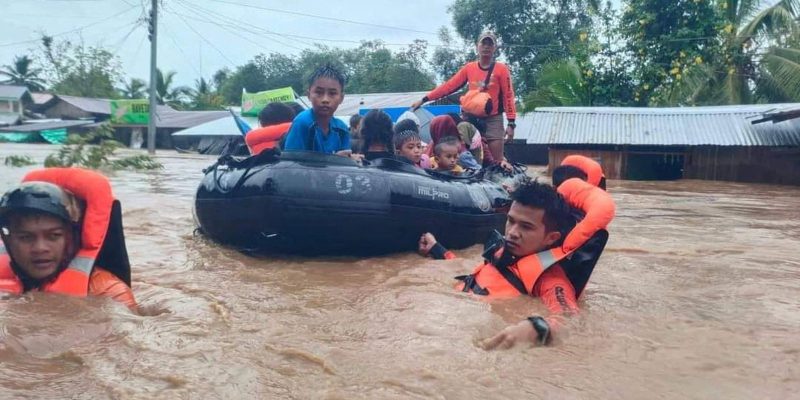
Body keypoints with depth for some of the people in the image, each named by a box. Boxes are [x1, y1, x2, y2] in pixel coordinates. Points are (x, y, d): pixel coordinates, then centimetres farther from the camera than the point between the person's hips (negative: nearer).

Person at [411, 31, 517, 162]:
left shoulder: (501, 69, -1)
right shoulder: (469, 68, 7)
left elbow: (508, 96, -3)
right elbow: (449, 86, 6)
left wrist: (511, 123, -10)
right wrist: (424, 99, 2)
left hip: (493, 119, -3)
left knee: (497, 161, -5)